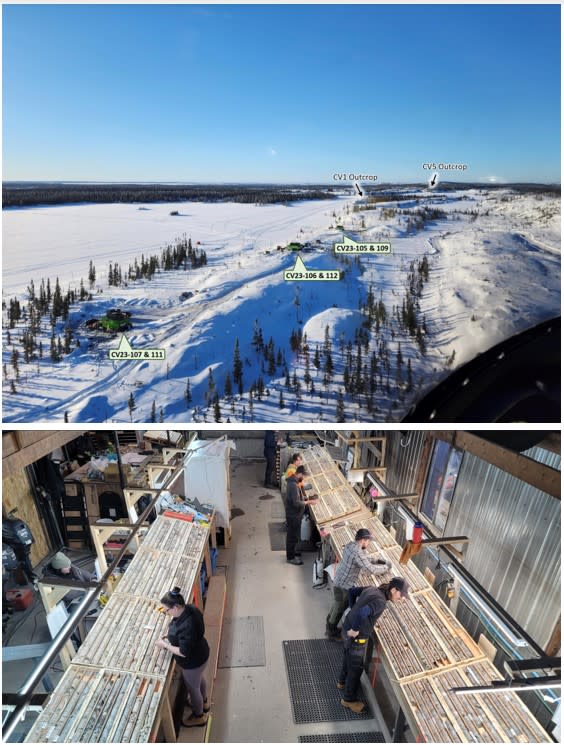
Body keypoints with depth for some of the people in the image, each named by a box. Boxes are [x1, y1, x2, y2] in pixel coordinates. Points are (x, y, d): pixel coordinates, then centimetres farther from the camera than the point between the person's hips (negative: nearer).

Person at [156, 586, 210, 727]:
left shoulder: (187, 626, -42)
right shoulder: (190, 608, -17)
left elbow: (184, 652, -29)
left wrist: (164, 644, -20)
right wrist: (170, 635, -4)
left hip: (193, 662, -7)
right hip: (200, 654, 7)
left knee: (193, 688, 22)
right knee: (199, 679, 33)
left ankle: (199, 716, 50)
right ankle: (204, 702, 61)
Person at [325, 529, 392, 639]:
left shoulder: (350, 545, -1)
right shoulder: (357, 553, -31)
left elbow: (365, 558, 16)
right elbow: (371, 569, -27)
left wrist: (378, 560, 8)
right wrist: (385, 568, -11)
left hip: (339, 581, 8)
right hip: (344, 586, -8)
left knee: (336, 606, 27)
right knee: (339, 610, 15)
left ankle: (330, 628, 46)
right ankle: (331, 632, 36)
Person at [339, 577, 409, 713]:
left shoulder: (372, 589, -2)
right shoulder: (381, 602, -28)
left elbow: (353, 591, 12)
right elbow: (362, 613, -43)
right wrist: (355, 630, -27)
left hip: (347, 627, 8)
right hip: (356, 637, -8)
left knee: (348, 657, 32)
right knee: (356, 667, 16)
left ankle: (342, 682, 56)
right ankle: (349, 699, 38)